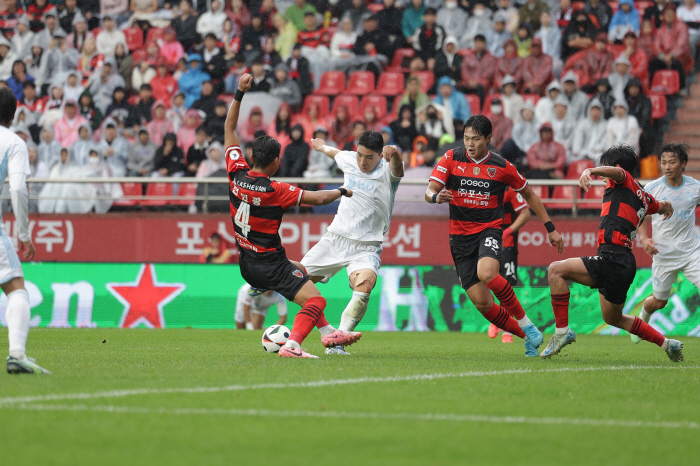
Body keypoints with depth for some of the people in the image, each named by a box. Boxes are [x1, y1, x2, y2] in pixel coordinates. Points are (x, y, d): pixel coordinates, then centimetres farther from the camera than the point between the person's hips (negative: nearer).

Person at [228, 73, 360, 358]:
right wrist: (342, 191, 2)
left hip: (246, 264, 8)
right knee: (316, 300, -11)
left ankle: (328, 333, 30)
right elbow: (318, 198, -17)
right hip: (270, 265, -8)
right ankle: (291, 346, -29)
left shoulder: (237, 174, -6)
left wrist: (239, 94, 3)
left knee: (301, 278, 28)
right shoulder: (275, 190, -22)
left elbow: (229, 128, 4)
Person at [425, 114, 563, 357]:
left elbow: (529, 195, 13)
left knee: (486, 274, -34)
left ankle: (525, 322, -15)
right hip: (460, 234, 2)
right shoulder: (452, 158, -1)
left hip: (490, 230, -2)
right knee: (481, 302, -6)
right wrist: (436, 197, -31)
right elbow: (429, 191, -6)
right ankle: (528, 338, 12)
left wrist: (550, 229, 12)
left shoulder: (502, 167, -1)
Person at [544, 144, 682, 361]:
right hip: (625, 264, 10)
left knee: (556, 270, -15)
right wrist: (667, 208, 69)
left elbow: (614, 171, -26)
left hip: (613, 260, -10)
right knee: (613, 318, 26)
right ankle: (666, 344, 31)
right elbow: (663, 206, 44)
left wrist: (590, 171, -46)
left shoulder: (624, 180, -1)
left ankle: (562, 330, -19)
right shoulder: (643, 196, 22)